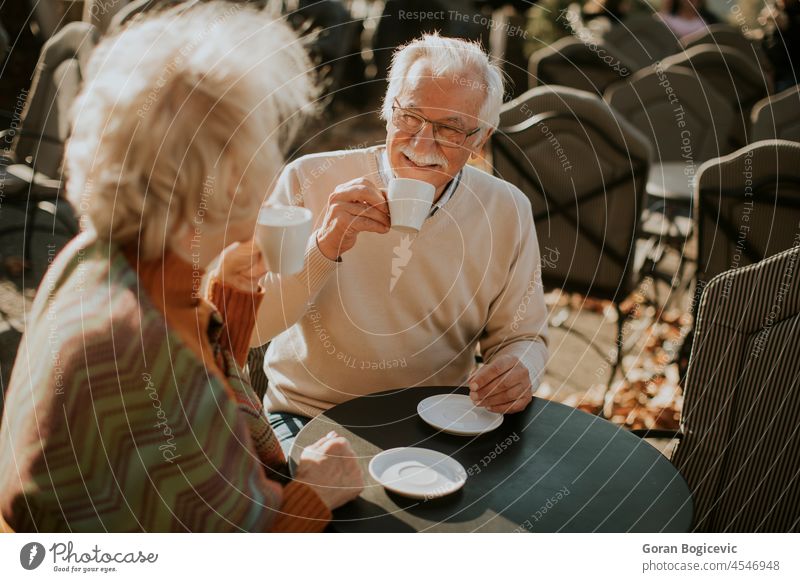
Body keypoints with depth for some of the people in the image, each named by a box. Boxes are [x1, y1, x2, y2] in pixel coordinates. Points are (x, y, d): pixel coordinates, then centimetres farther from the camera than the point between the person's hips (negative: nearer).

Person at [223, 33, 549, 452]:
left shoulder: (507, 213, -3)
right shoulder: (309, 180, -9)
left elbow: (522, 335, 8)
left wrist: (520, 368, -15)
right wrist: (323, 249, -26)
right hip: (307, 417, -3)